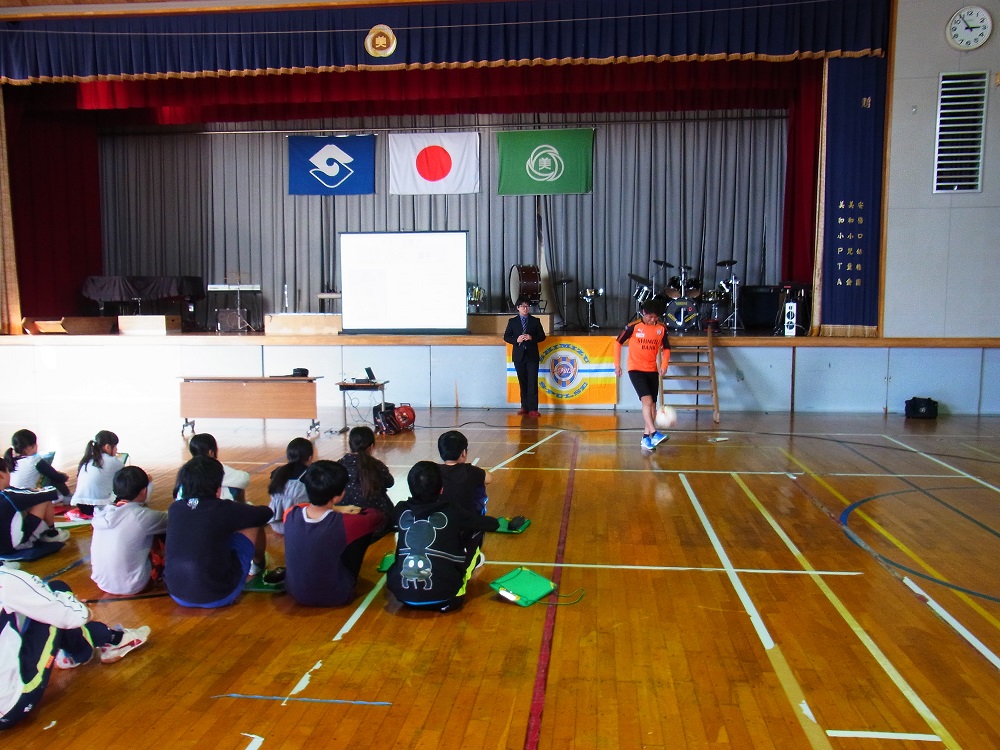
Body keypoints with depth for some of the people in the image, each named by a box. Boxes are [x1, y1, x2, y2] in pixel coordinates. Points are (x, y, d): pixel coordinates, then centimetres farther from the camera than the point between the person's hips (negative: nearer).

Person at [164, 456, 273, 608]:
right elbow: (265, 513, 3)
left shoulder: (174, 508, -1)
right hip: (218, 596, -5)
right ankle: (258, 566, 40)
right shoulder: (223, 509, -13)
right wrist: (247, 511, 26)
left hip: (177, 594, 5)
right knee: (254, 524, 11)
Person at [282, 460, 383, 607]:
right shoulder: (343, 523, -28)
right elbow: (378, 518, -6)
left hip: (295, 592, 4)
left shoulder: (290, 514, -17)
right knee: (366, 529, 3)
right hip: (334, 597, -4)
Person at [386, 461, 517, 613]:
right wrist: (501, 523, 38)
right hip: (441, 596, -3)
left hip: (401, 593, 3)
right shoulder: (452, 512, -2)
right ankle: (453, 595, 6)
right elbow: (491, 524, 13)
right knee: (472, 549, 18)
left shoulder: (401, 510, 5)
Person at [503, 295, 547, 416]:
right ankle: (524, 406, 17)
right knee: (522, 382, 8)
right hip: (518, 355, 1)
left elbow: (542, 336, 5)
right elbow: (506, 337, 5)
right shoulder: (512, 321, 7)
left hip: (532, 355, -1)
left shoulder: (535, 321, 6)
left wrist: (532, 338, -14)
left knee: (532, 382, -8)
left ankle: (532, 409, -11)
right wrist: (516, 340, -13)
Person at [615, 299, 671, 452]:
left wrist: (664, 365, -4)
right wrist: (617, 364, -3)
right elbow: (618, 343, 0)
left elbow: (666, 348, 12)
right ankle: (654, 433, -22)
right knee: (647, 400, -19)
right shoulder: (633, 327, -9)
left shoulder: (661, 328, 0)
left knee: (652, 404, 5)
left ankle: (646, 437, 14)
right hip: (635, 369, -4)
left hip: (652, 370, 5)